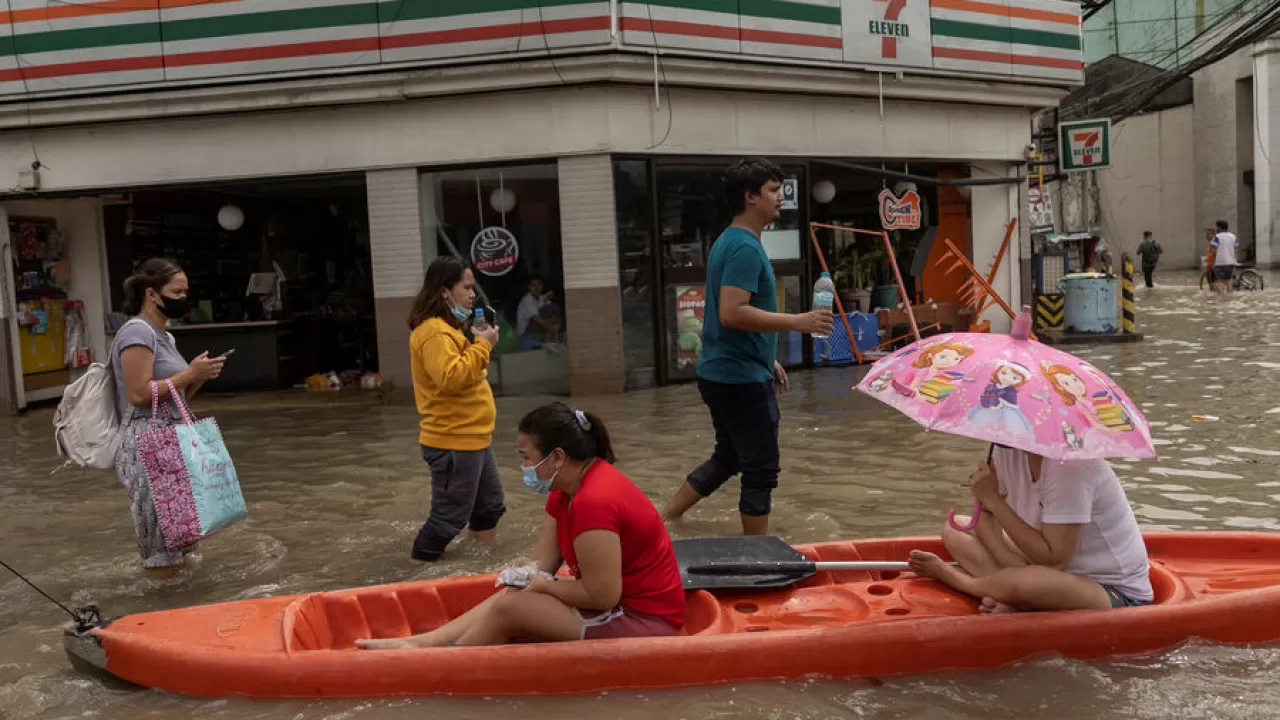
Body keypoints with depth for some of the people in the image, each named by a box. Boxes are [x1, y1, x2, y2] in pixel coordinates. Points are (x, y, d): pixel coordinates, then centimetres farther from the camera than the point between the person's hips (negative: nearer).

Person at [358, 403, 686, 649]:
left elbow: (601, 596, -26)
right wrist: (526, 578, -14)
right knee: (511, 594, 5)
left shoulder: (593, 502, -27)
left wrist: (543, 586, -12)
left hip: (645, 621, -10)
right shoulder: (568, 487, 6)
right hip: (622, 602, 10)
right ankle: (420, 643, 3)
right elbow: (542, 562, 5)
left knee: (510, 608, -12)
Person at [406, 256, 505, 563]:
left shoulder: (448, 327, 15)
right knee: (450, 514, -2)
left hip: (472, 438, 11)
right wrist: (482, 346, -24)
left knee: (490, 506, 19)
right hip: (453, 441, -11)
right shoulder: (433, 332, -19)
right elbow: (450, 377, -31)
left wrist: (481, 343, 10)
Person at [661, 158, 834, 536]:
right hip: (741, 378, -10)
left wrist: (767, 359, 23)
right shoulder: (745, 247, -18)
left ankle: (662, 520, 26)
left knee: (728, 459, 21)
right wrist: (798, 322, -25)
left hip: (724, 373, 10)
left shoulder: (730, 241, 13)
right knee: (761, 471, 1)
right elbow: (732, 313, -29)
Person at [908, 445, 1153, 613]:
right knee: (955, 528, 0)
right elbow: (985, 516, -1)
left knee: (1021, 584, -37)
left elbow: (1054, 560, -29)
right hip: (1059, 572, 8)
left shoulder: (1070, 464, -28)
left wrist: (994, 500, -26)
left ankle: (949, 575, -5)